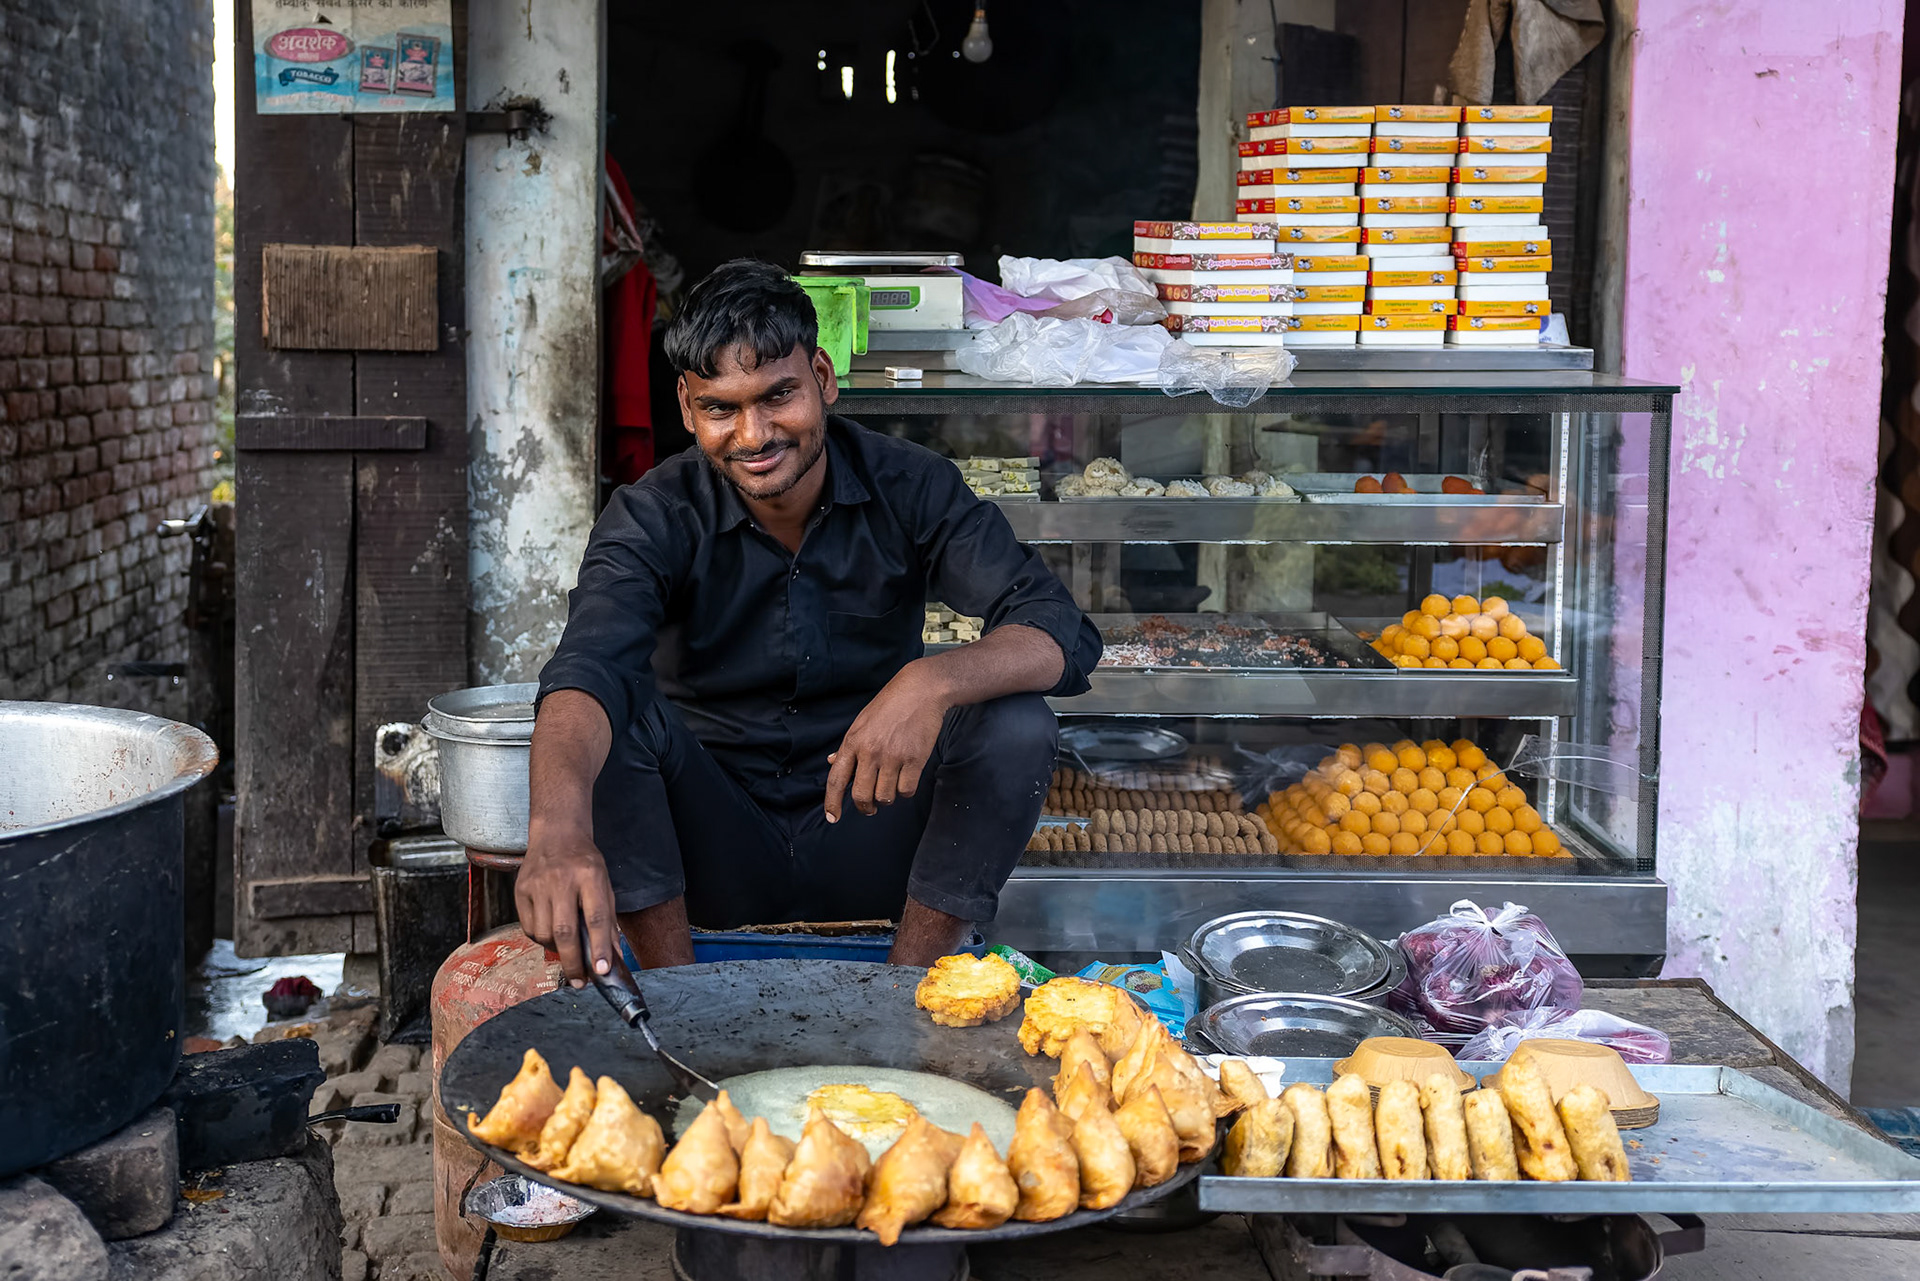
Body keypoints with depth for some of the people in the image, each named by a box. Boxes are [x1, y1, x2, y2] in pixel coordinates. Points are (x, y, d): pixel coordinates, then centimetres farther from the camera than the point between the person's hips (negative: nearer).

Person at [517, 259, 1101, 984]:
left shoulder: (910, 488, -9)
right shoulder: (656, 517, -13)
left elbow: (1061, 632, -21)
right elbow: (586, 672, -33)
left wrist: (935, 680, -43)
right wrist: (558, 829, -55)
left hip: (863, 840, 1)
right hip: (714, 853, 0)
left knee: (1018, 726, -24)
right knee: (614, 712, -27)